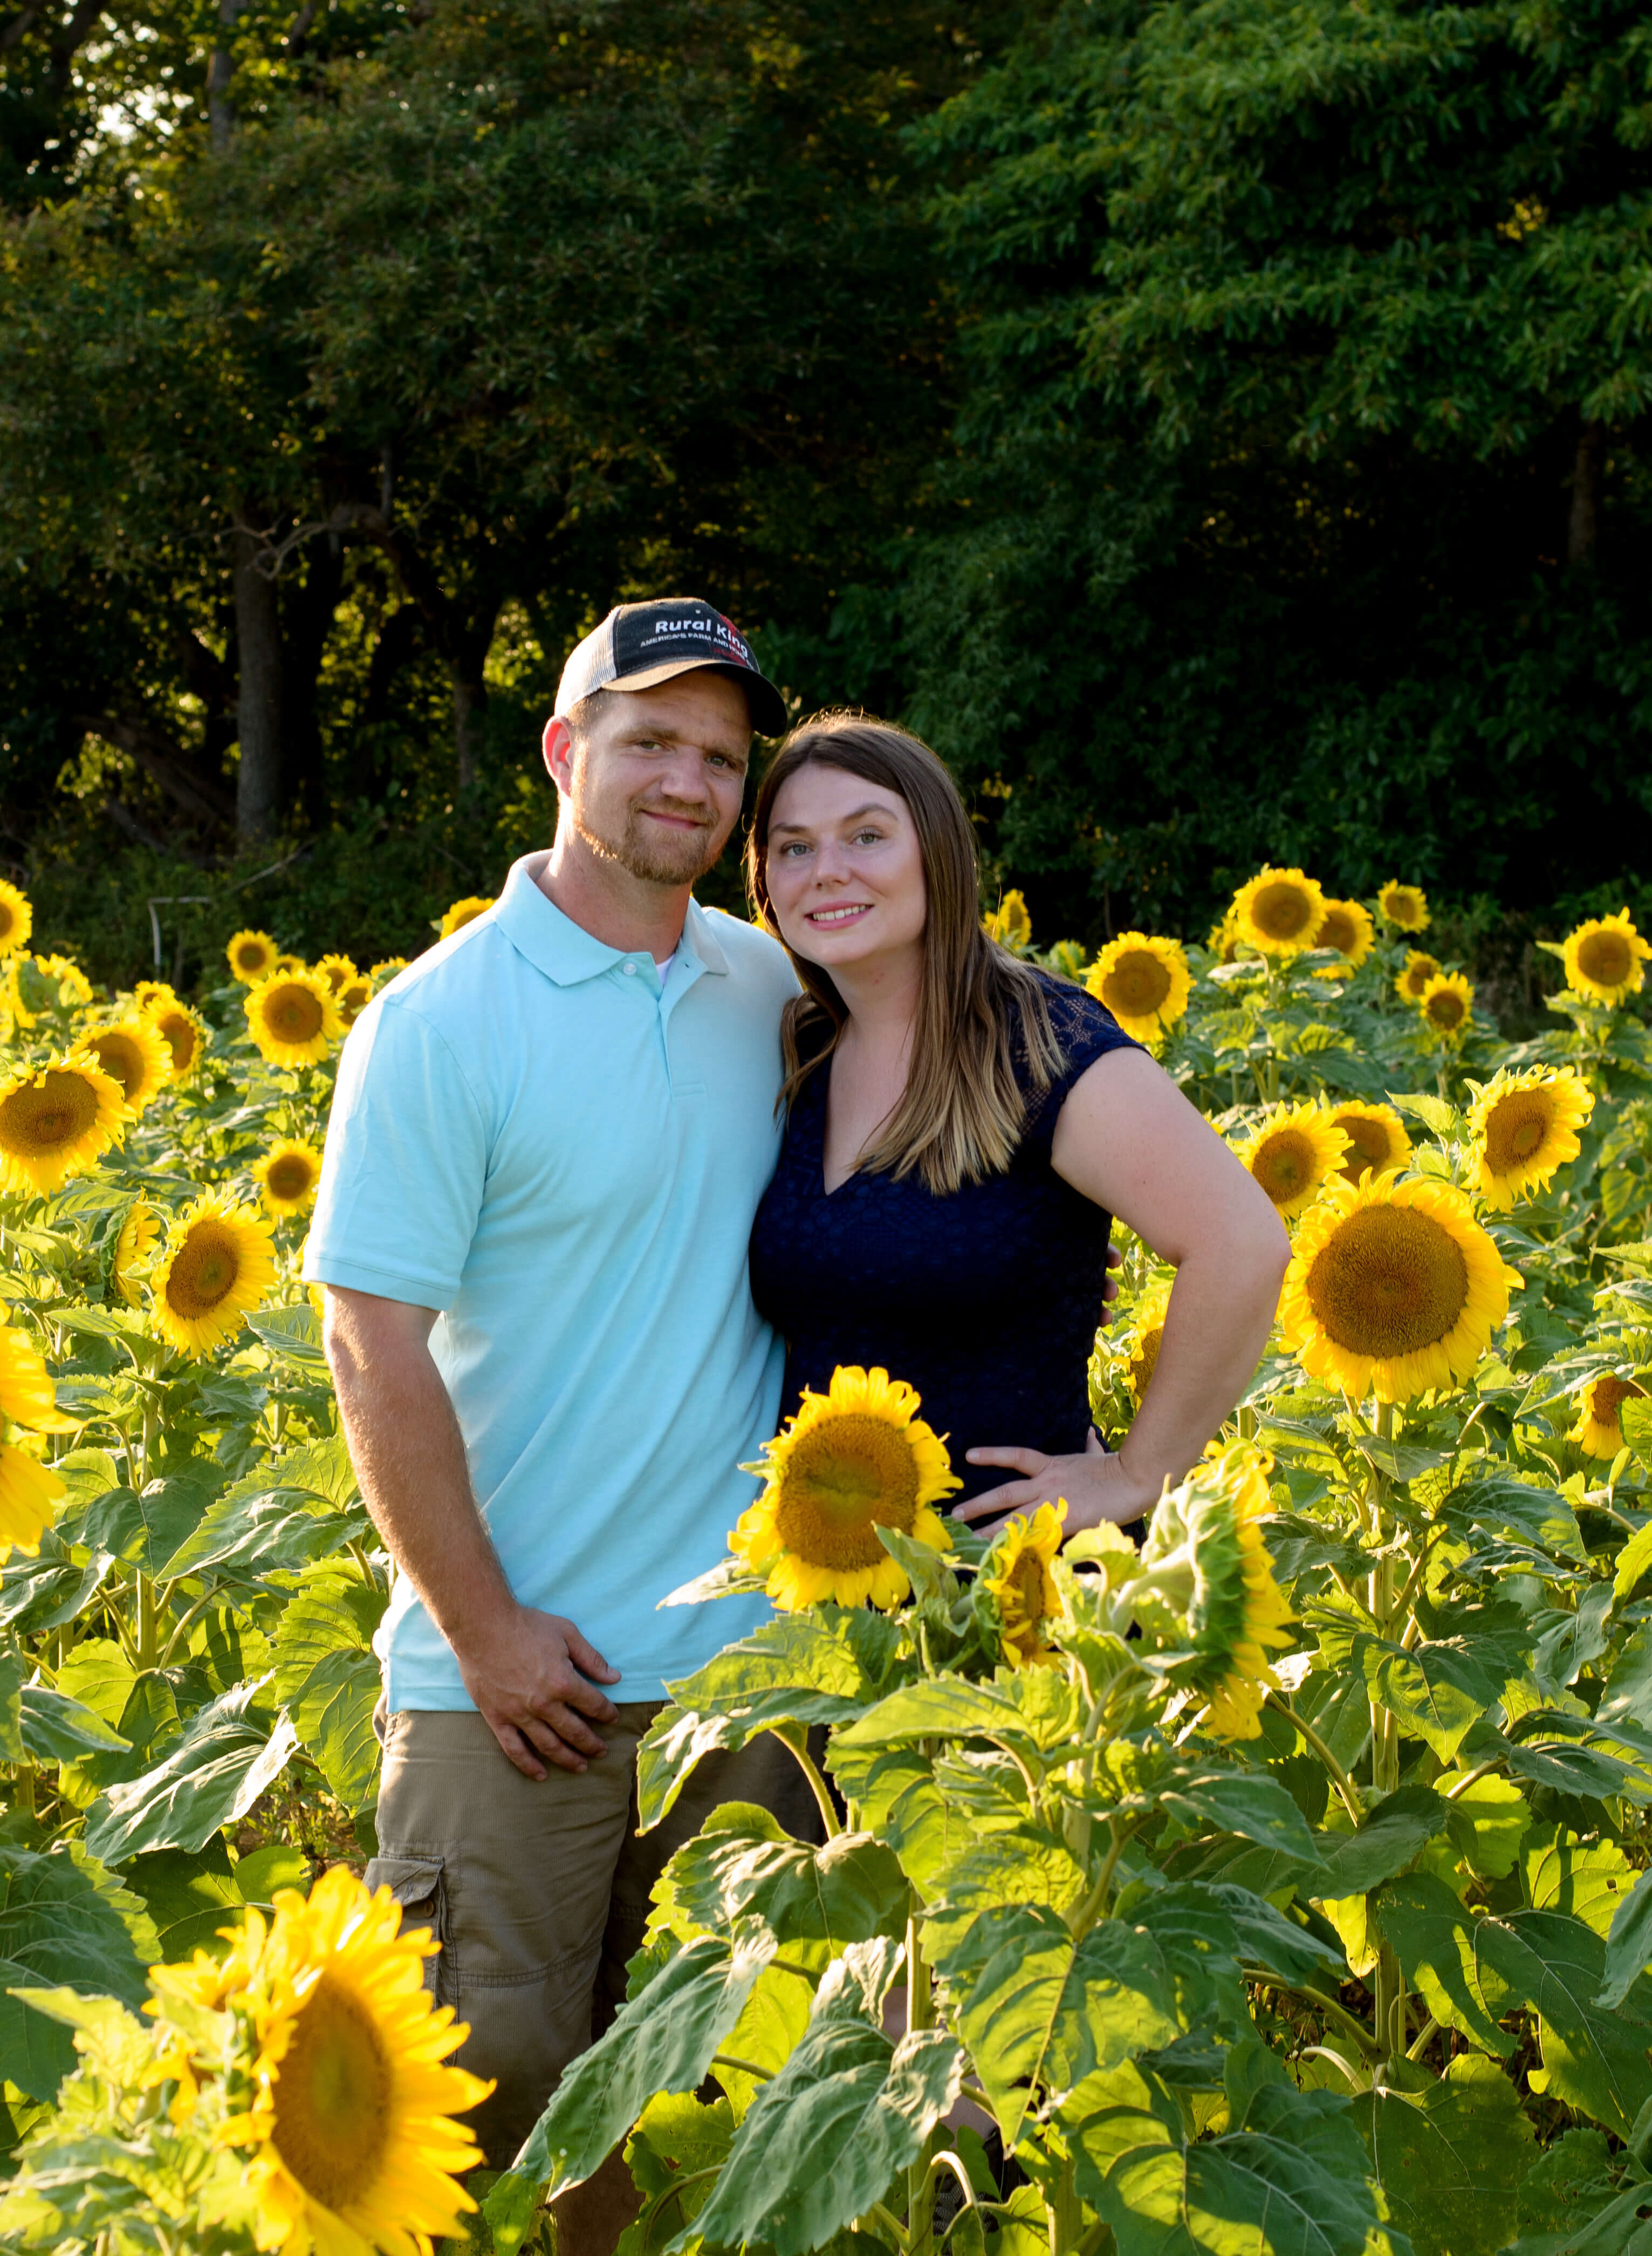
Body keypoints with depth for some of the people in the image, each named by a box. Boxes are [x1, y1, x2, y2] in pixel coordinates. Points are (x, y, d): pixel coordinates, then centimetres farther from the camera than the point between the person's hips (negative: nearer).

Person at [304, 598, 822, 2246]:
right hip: (523, 1667, -5)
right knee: (487, 2072, 1)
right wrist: (486, 1629, -14)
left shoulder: (765, 990, 7)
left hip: (741, 1645, 5)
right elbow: (373, 1342, -12)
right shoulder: (439, 1023, -11)